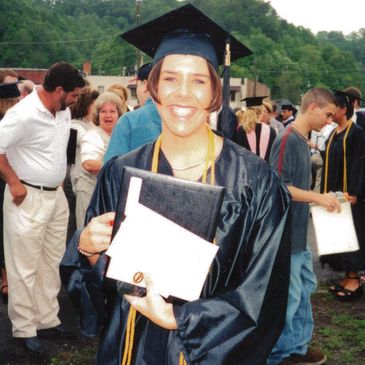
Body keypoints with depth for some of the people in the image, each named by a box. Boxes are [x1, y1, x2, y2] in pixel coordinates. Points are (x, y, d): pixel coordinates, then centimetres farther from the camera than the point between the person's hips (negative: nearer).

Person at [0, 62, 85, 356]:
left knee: (51, 262, 17)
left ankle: (48, 318, 30)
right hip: (29, 199, -8)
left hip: (57, 196, 8)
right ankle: (25, 329, 15)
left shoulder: (64, 112, 4)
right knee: (25, 268, 2)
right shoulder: (24, 114, -21)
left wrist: (58, 178, 13)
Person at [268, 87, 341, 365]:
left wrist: (320, 200, 10)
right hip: (286, 234, -10)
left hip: (300, 233, 10)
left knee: (305, 287, 17)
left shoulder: (302, 140, 12)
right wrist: (318, 197, -20)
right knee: (289, 295, 0)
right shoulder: (288, 140, -17)